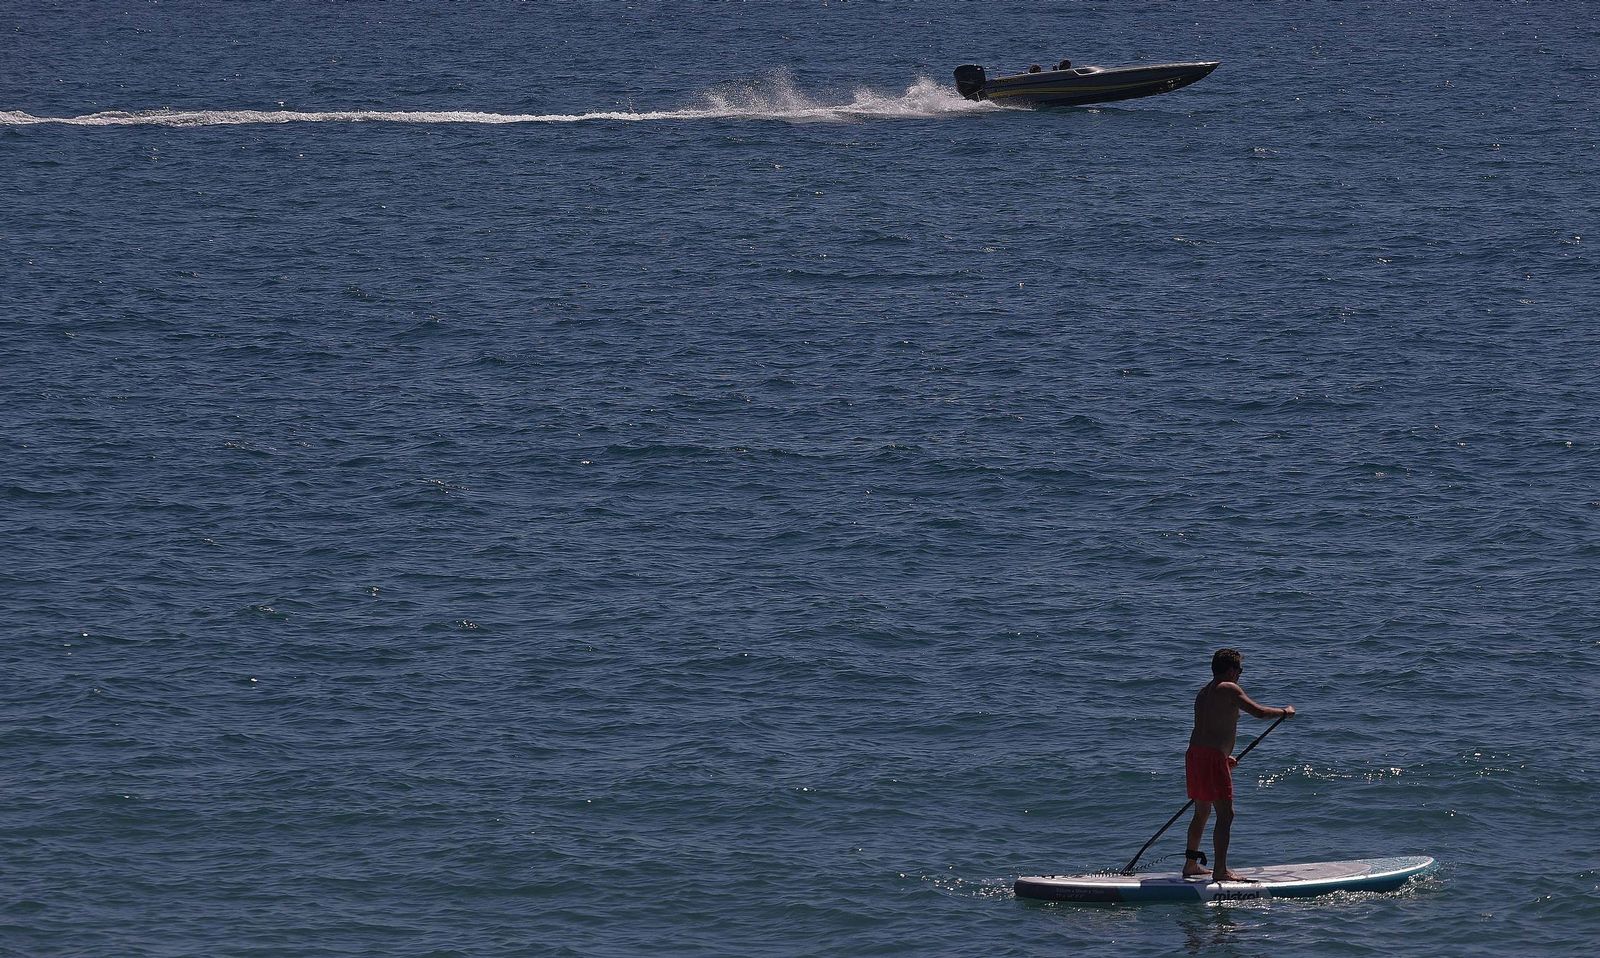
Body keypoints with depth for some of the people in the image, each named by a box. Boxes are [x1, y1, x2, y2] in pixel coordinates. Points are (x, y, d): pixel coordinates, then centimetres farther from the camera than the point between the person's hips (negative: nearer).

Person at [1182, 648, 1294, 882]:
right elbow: (1259, 712, -11)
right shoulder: (1229, 689, -6)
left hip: (1194, 755, 9)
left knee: (1202, 812, 21)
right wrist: (1284, 712, 7)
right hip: (1213, 758, -9)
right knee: (1225, 814, -7)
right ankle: (1220, 870, -11)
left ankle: (1191, 864, 26)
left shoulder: (1204, 693, 21)